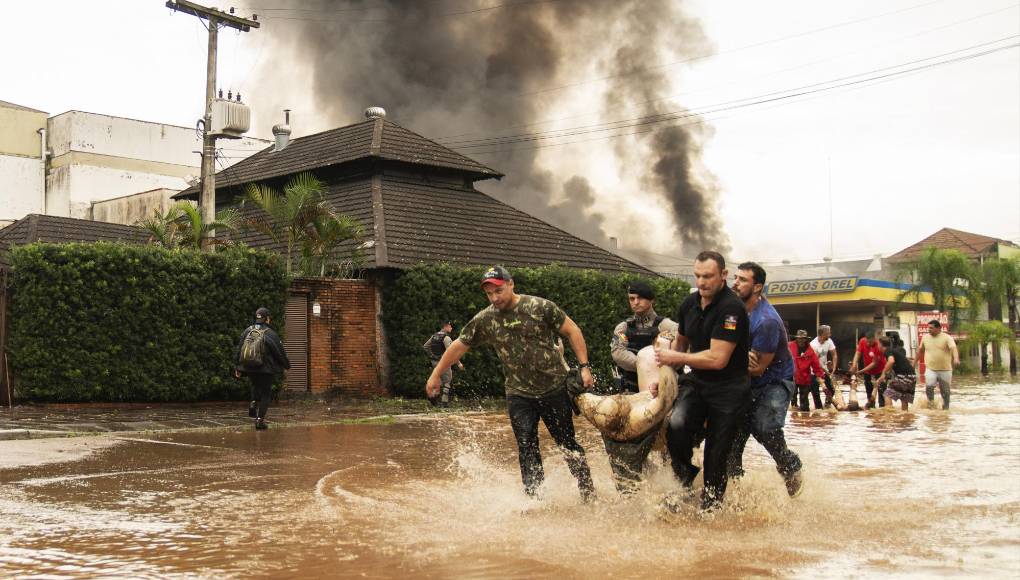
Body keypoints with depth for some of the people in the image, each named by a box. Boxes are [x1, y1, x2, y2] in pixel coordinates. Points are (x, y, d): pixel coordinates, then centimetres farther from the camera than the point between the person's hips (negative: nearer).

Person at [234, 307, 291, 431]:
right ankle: (260, 420, 1)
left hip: (249, 368, 4)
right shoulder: (271, 334, -12)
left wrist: (237, 368, 13)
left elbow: (238, 350, 6)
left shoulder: (247, 331, 2)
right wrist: (287, 364, 11)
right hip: (266, 369, -4)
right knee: (265, 393, 6)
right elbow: (280, 353, -7)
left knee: (256, 385, 31)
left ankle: (253, 403, 6)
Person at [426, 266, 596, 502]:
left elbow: (572, 331, -4)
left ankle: (588, 493, 24)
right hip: (519, 394, 2)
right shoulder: (484, 320, -3)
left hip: (554, 388, -2)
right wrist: (436, 375, 13)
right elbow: (459, 346, 8)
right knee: (527, 449, -3)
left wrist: (584, 367, -10)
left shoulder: (540, 307, -11)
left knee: (568, 444, 8)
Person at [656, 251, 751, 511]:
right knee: (676, 425, -22)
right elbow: (680, 342, 22)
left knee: (716, 457, 1)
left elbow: (717, 359, -23)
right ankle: (684, 478, 2)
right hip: (696, 382, 5)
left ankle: (709, 509, 19)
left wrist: (676, 358, -13)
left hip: (729, 389, -5)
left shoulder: (731, 308, -20)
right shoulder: (689, 304, 3)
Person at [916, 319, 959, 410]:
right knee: (929, 386, -23)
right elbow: (920, 350, 20)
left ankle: (946, 408, 24)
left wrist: (956, 359, -42)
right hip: (930, 369, 1)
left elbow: (954, 348, -23)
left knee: (945, 391, 8)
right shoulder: (925, 338, 6)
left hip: (945, 370, -1)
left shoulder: (947, 338, -7)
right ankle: (931, 401, -1)